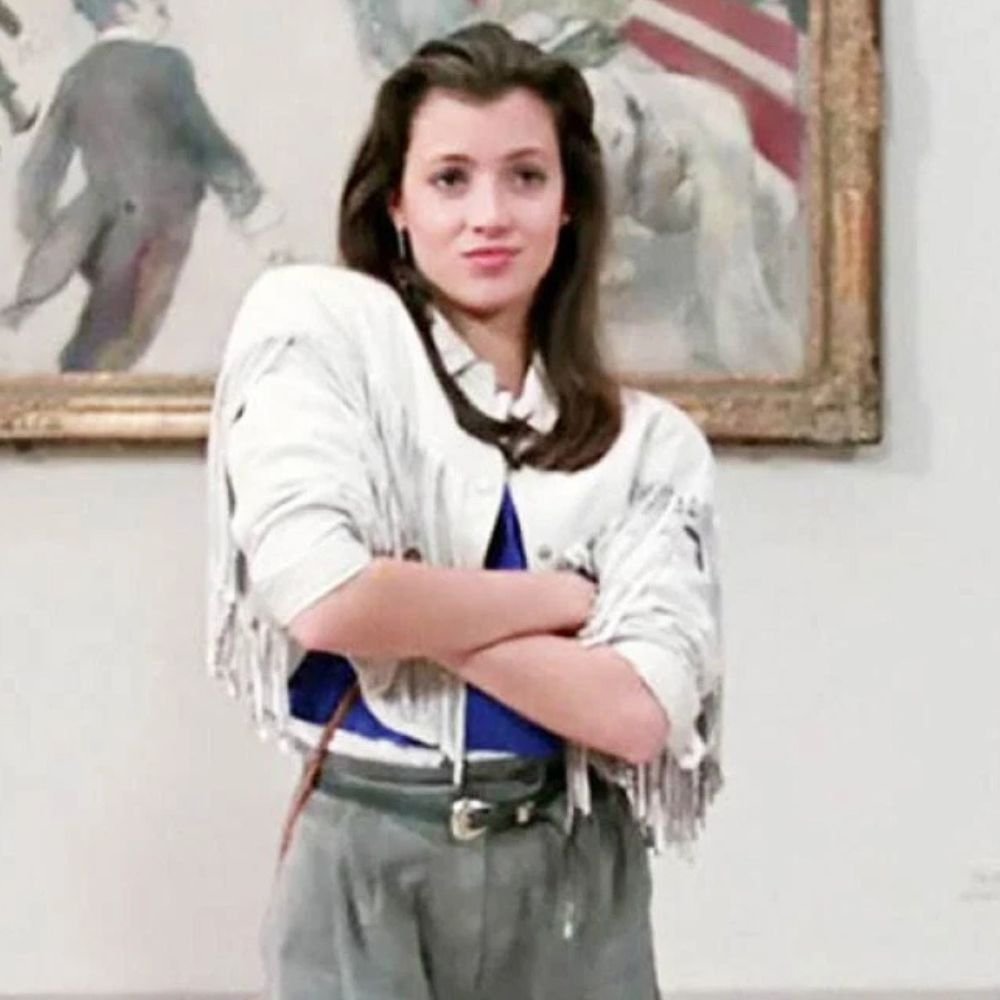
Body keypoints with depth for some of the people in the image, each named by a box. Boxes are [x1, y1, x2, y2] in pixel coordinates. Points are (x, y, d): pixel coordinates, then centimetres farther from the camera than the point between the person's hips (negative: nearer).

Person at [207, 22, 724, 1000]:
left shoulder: (649, 443, 3)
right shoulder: (319, 326, -4)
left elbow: (638, 710, -10)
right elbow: (323, 597, -18)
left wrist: (405, 611, -15)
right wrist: (561, 596, -8)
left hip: (574, 881, 3)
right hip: (366, 867, -2)